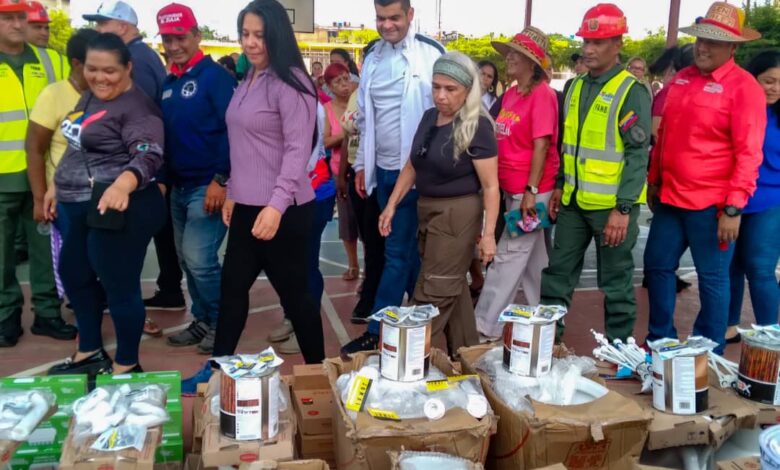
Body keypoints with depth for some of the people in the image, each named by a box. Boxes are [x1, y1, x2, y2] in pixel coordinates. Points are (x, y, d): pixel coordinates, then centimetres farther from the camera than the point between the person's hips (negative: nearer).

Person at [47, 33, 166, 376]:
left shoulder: (136, 108, -18)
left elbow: (148, 156, -32)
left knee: (119, 287, -1)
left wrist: (122, 184, -51)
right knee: (74, 275, 22)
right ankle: (90, 353, 40)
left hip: (118, 209, -11)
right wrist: (59, 188, 28)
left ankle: (126, 367, 18)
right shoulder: (90, 96, 12)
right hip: (79, 208, 11)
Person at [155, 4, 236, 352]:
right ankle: (203, 321, 26)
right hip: (178, 187, 8)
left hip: (209, 186, -8)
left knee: (199, 258, -11)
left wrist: (222, 180, -22)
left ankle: (222, 323, 8)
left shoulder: (215, 76, -10)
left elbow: (235, 130, -18)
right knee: (186, 259, 13)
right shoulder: (167, 84, 13)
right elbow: (164, 135, 18)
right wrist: (162, 179, 13)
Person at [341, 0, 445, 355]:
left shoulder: (431, 52, -9)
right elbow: (365, 116, 14)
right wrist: (362, 163, 15)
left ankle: (376, 332, 5)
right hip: (382, 168, 6)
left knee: (397, 251, -2)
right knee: (408, 247, 16)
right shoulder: (373, 55, 10)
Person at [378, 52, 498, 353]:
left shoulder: (477, 127, -14)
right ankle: (465, 353, 29)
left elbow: (490, 186, -16)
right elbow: (412, 165, 14)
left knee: (433, 293, -1)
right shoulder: (429, 117, 7)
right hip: (426, 210, 8)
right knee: (453, 288, 16)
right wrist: (391, 205, 9)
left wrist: (488, 233, -20)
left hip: (458, 214, -8)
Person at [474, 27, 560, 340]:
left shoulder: (542, 94, -13)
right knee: (532, 259, 15)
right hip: (511, 188, 9)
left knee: (507, 257, -5)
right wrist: (501, 185, 16)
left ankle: (485, 326, 2)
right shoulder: (510, 94, 12)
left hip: (531, 190, -9)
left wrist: (531, 191, -21)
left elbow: (541, 145, -18)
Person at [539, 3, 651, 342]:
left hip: (612, 204, -6)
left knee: (615, 284, 6)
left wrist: (623, 208, -19)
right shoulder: (576, 86, 10)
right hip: (574, 200, 6)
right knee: (558, 275, 11)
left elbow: (638, 154, -14)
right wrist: (559, 185, 12)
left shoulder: (632, 92, -10)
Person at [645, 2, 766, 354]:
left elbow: (748, 153, -16)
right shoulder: (681, 79, 10)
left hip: (711, 204, -7)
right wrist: (654, 181, 18)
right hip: (670, 198, 7)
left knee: (712, 278, 5)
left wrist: (733, 208, -20)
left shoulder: (743, 87, -11)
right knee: (656, 267, 14)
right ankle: (660, 341, 31)